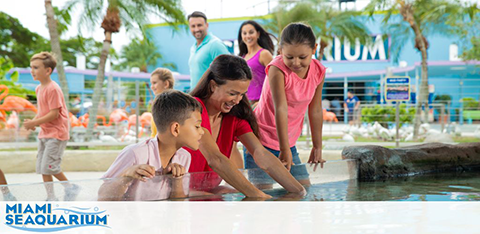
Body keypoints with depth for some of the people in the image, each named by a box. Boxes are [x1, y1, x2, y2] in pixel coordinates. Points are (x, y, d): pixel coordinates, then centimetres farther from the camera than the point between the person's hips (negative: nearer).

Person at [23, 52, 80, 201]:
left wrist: (34, 123, -19)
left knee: (49, 166, -11)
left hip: (56, 134, -9)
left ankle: (70, 188, 8)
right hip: (44, 133, 9)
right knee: (42, 167, 8)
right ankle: (51, 197, 16)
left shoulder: (53, 89, -18)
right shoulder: (39, 88, 10)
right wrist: (33, 121, -1)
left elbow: (54, 113, -21)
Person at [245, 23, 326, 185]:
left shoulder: (318, 71, -4)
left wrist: (317, 147, 9)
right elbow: (281, 110, -26)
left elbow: (315, 111, 4)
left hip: (289, 142, 6)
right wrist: (284, 150, -30)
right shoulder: (277, 69, -21)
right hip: (261, 140, -5)